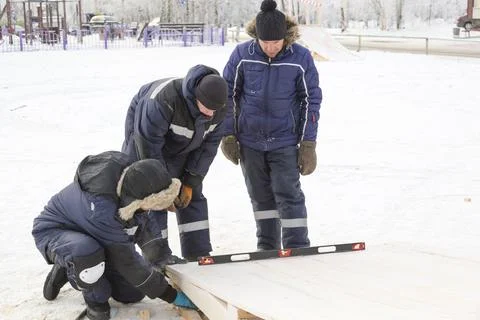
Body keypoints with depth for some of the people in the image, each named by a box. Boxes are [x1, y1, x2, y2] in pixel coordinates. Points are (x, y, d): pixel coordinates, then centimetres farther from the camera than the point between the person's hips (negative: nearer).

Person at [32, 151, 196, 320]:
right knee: (87, 252, -43)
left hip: (94, 236, 7)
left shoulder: (131, 174, -25)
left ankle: (69, 269, 23)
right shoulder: (100, 208, -44)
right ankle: (96, 300, -8)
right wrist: (170, 295, -25)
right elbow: (126, 261, -33)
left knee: (132, 293, 5)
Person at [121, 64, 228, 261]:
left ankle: (198, 254, 10)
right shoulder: (165, 99, -39)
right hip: (145, 137, -5)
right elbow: (149, 143, -32)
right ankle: (158, 256, -6)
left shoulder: (219, 109, -20)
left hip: (181, 151, 6)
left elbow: (209, 144, -10)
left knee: (193, 196, 3)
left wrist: (190, 182, -13)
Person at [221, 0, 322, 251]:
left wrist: (308, 144, -4)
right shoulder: (242, 54, -8)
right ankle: (267, 247, 25)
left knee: (289, 195, -3)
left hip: (285, 142, -2)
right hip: (249, 141, 2)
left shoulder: (301, 58, -10)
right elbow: (228, 94, 2)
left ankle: (298, 250, 7)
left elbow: (311, 100, -3)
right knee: (261, 197, 12)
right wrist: (228, 135, 2)